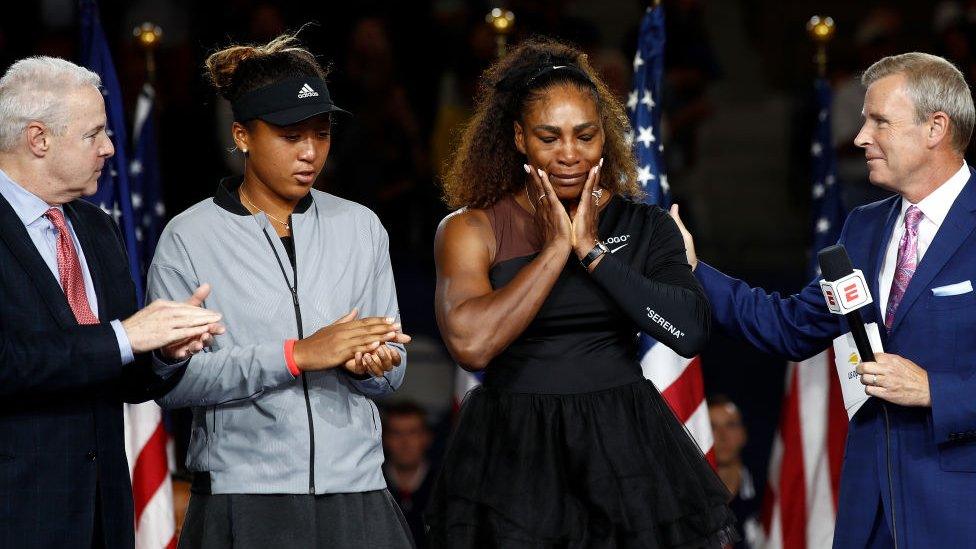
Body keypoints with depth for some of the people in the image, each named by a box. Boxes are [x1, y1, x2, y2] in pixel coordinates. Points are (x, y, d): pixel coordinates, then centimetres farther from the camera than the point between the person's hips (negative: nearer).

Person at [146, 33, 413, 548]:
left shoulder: (359, 227, 10)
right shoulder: (190, 237, -2)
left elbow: (392, 374, 11)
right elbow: (169, 378, -12)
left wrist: (366, 364, -12)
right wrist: (297, 355, -18)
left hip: (355, 493, 3)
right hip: (241, 500, -3)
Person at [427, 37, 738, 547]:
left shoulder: (644, 227, 5)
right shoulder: (471, 230, -2)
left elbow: (689, 331, -11)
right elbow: (471, 343, -19)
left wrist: (591, 249, -11)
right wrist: (555, 248, -13)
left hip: (621, 448, 1)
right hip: (513, 452, -1)